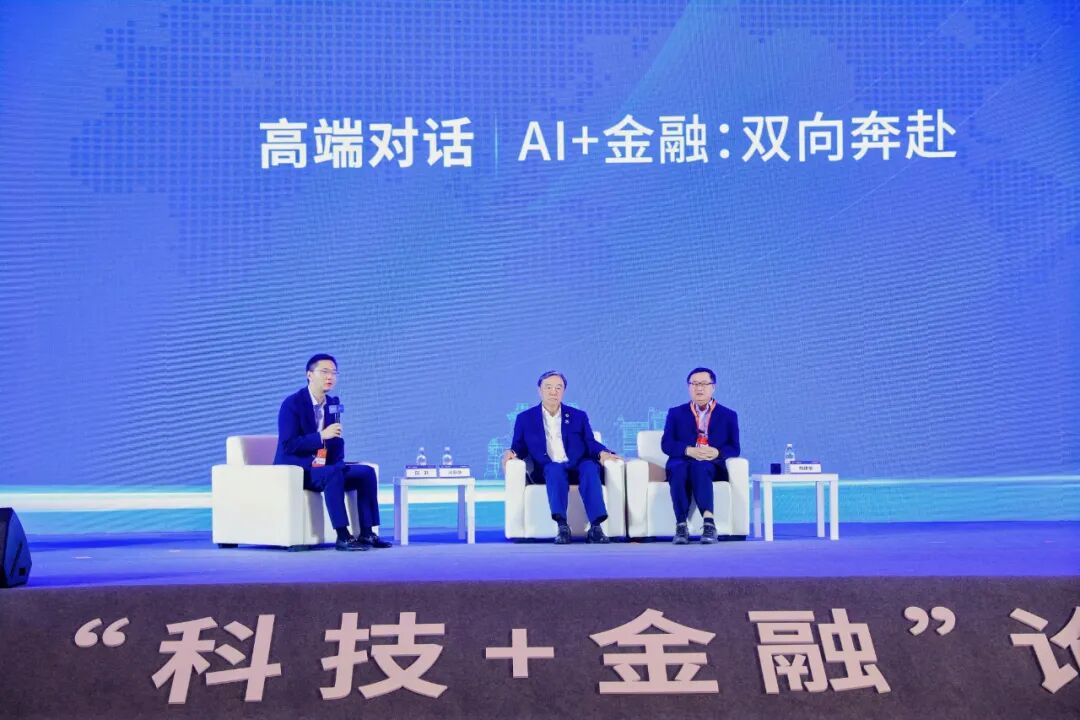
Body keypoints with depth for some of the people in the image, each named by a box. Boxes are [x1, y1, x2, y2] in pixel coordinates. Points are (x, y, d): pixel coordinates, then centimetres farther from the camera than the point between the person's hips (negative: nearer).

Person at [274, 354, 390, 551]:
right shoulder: (292, 404, -13)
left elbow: (337, 442, 17)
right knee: (333, 474, -35)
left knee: (367, 472, -9)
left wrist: (338, 462, -4)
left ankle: (366, 533, -10)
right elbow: (287, 445, -21)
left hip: (324, 467, 8)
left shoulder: (332, 403, 9)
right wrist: (321, 436, -29)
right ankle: (342, 537, -33)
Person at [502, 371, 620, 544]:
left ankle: (595, 528, -45)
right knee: (555, 469, -36)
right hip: (546, 471, -1)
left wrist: (602, 453, -12)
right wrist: (512, 452, -10)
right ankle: (562, 527, -49)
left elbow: (590, 444, 10)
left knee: (590, 467, -33)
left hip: (577, 468, 1)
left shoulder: (578, 416, 19)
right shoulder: (525, 418, 17)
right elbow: (520, 447, 14)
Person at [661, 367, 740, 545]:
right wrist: (689, 451, -16)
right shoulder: (676, 413, 17)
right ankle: (681, 525, -43)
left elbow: (734, 449, 7)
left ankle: (708, 522, -49)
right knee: (679, 470, -37)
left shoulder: (728, 415, 16)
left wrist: (717, 452, -17)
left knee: (700, 467, -38)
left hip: (713, 466, -1)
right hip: (681, 463, 1)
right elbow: (666, 444, 4)